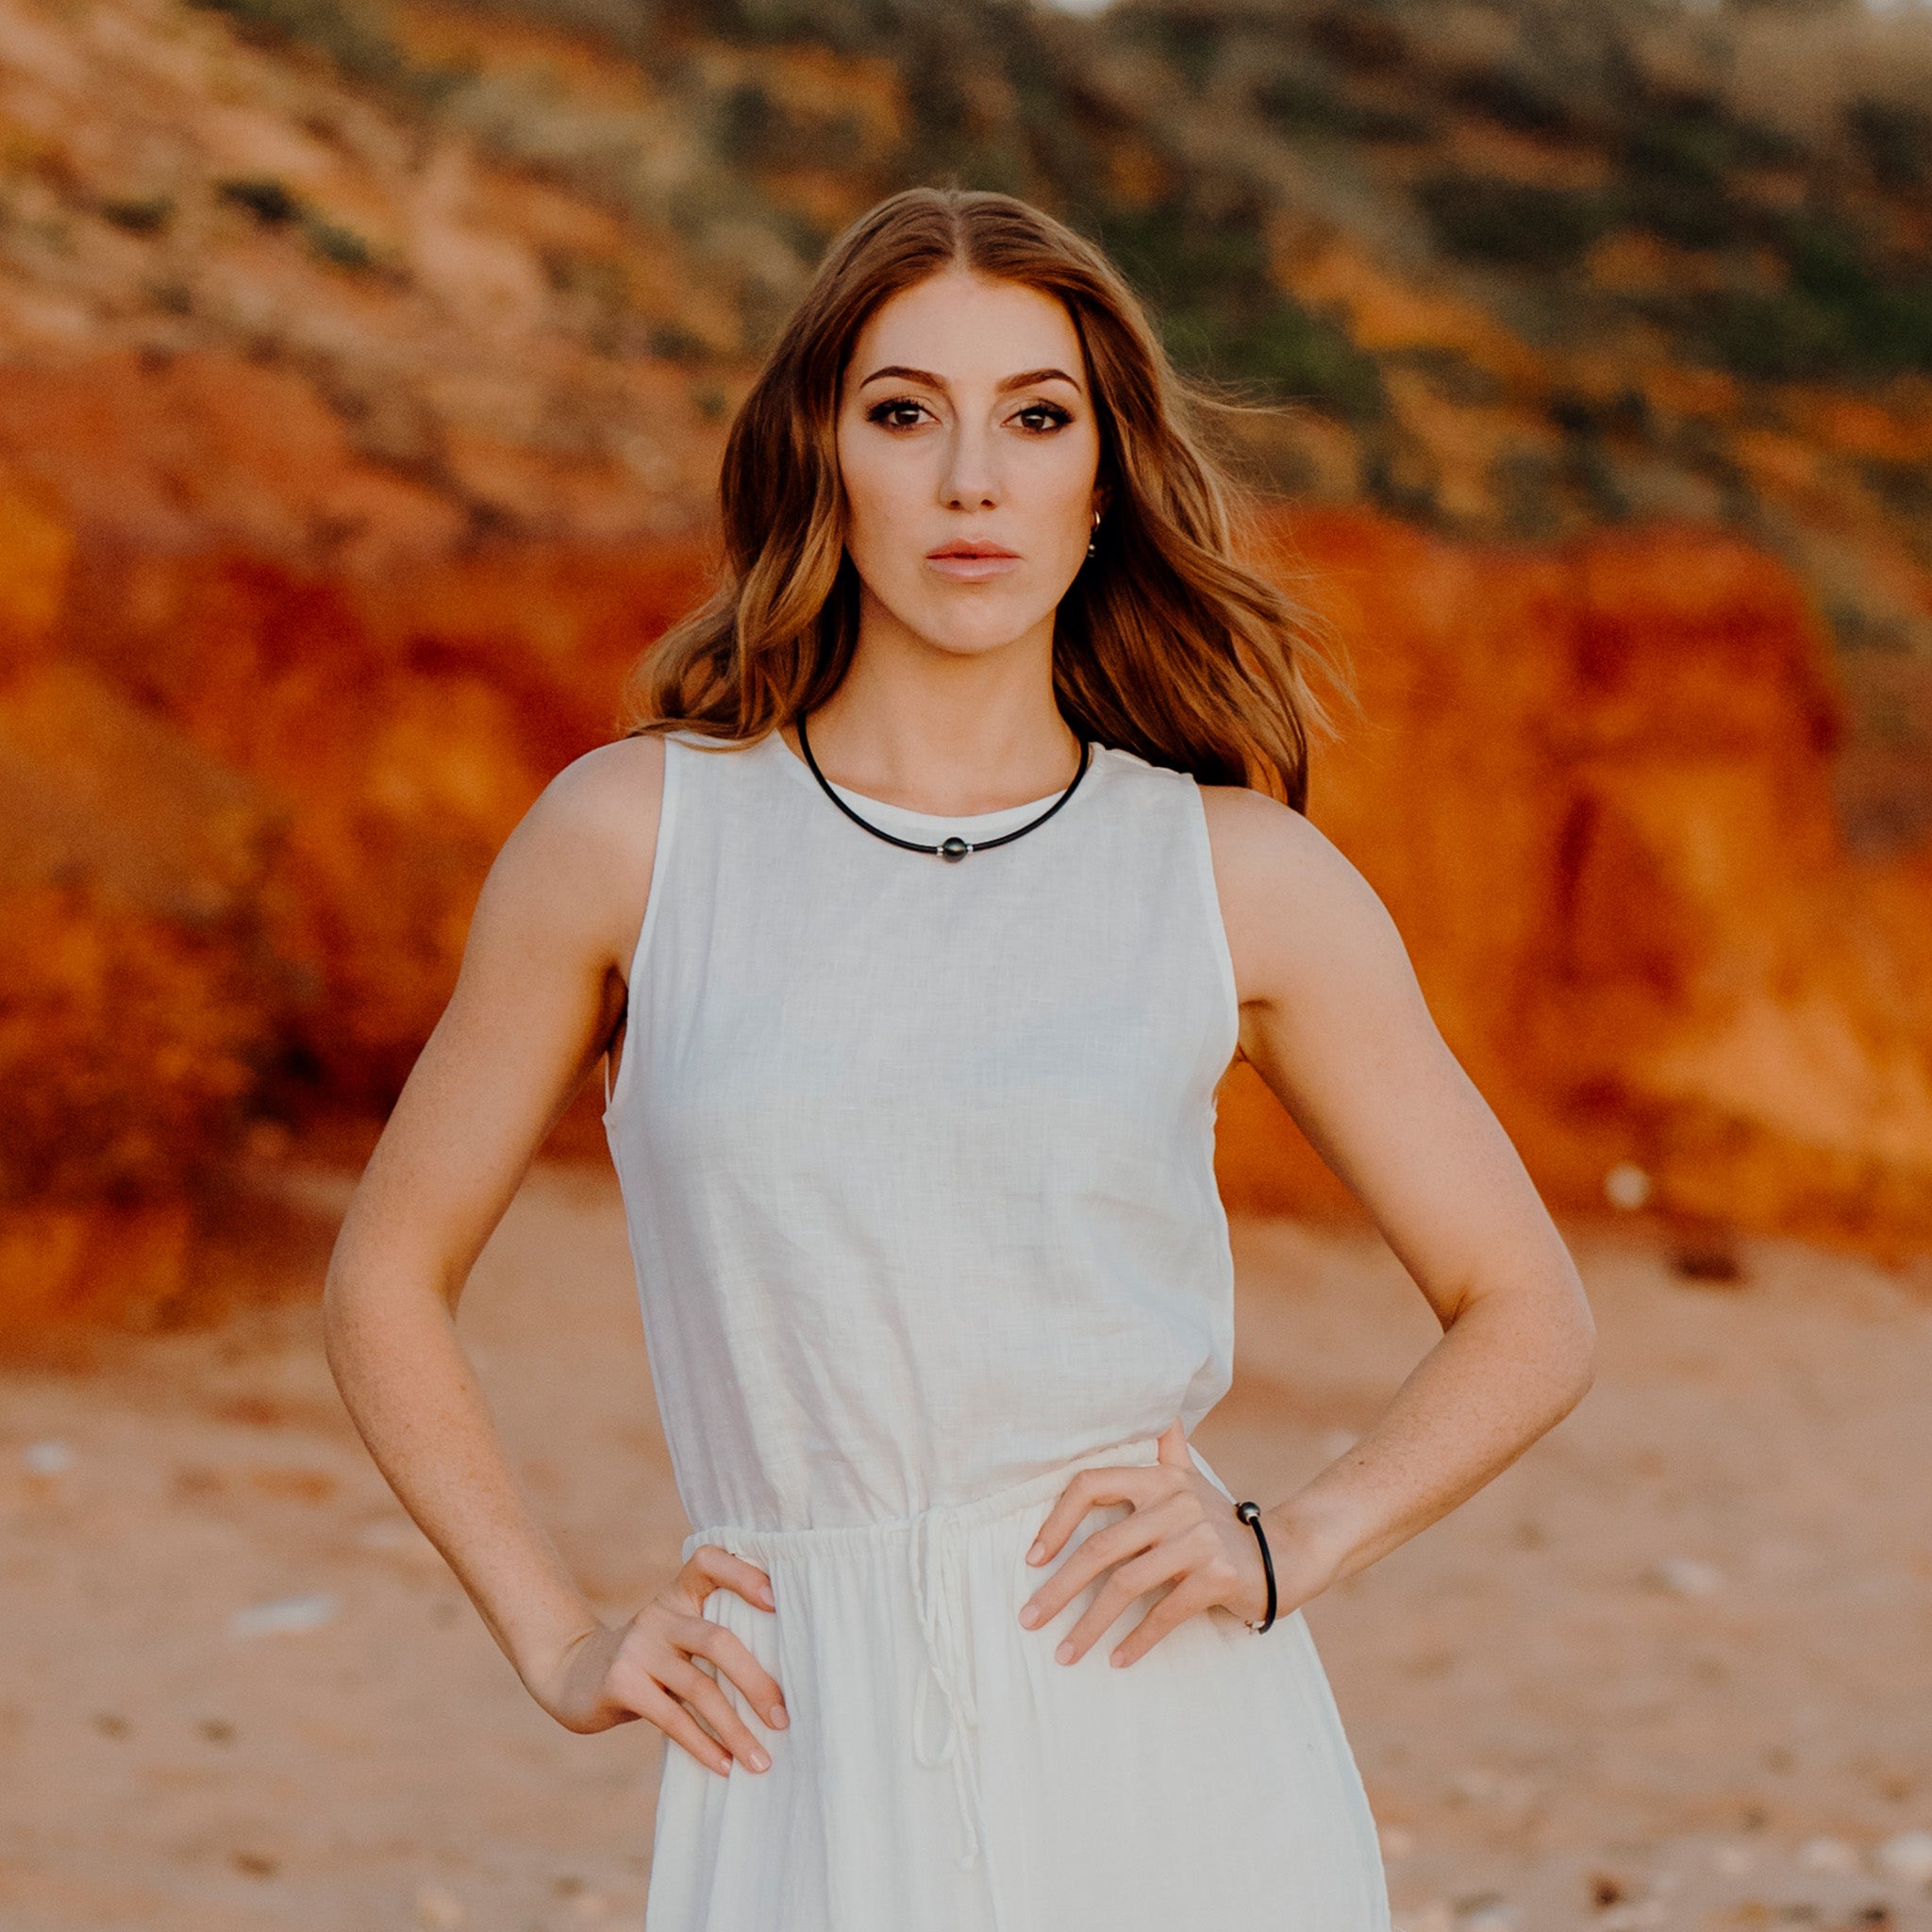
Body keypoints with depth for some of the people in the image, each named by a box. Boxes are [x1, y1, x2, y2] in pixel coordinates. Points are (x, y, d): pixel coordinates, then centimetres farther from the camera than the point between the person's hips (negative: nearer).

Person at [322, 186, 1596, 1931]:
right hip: (814, 1782, 0)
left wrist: (1283, 1551, -3)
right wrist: (562, 1646, 4)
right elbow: (388, 1281, 13)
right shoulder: (633, 836, 3)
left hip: (1167, 1779, 0)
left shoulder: (1245, 874, 3)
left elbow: (1527, 1315, 12)